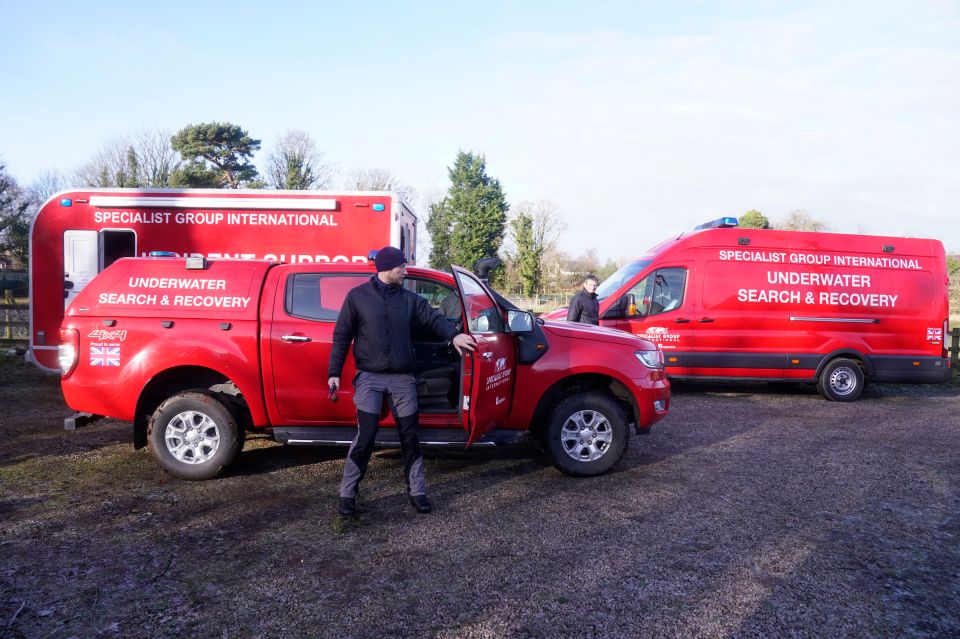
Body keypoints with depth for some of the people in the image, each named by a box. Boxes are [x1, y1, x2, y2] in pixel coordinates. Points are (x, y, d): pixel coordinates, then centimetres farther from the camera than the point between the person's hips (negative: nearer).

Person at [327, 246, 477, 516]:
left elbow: (433, 318, -1)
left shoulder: (410, 299, 8)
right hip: (369, 377, -3)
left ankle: (417, 491, 22)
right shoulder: (358, 296, 0)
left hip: (403, 378, 3)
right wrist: (334, 372, -4)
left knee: (410, 436, 8)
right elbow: (342, 335, 1)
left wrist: (454, 335, -20)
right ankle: (347, 493, 10)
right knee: (365, 437, -5)